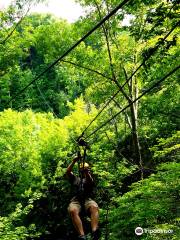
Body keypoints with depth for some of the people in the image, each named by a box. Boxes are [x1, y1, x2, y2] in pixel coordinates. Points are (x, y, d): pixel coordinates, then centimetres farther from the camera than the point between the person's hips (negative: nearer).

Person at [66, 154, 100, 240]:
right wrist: (74, 161, 1)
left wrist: (87, 172, -20)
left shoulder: (90, 179, 26)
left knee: (94, 207, -37)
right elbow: (68, 171, 13)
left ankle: (94, 233, -57)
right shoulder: (75, 178, 31)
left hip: (87, 199, 0)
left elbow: (90, 181, 0)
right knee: (73, 211, -37)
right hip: (76, 200, 0)